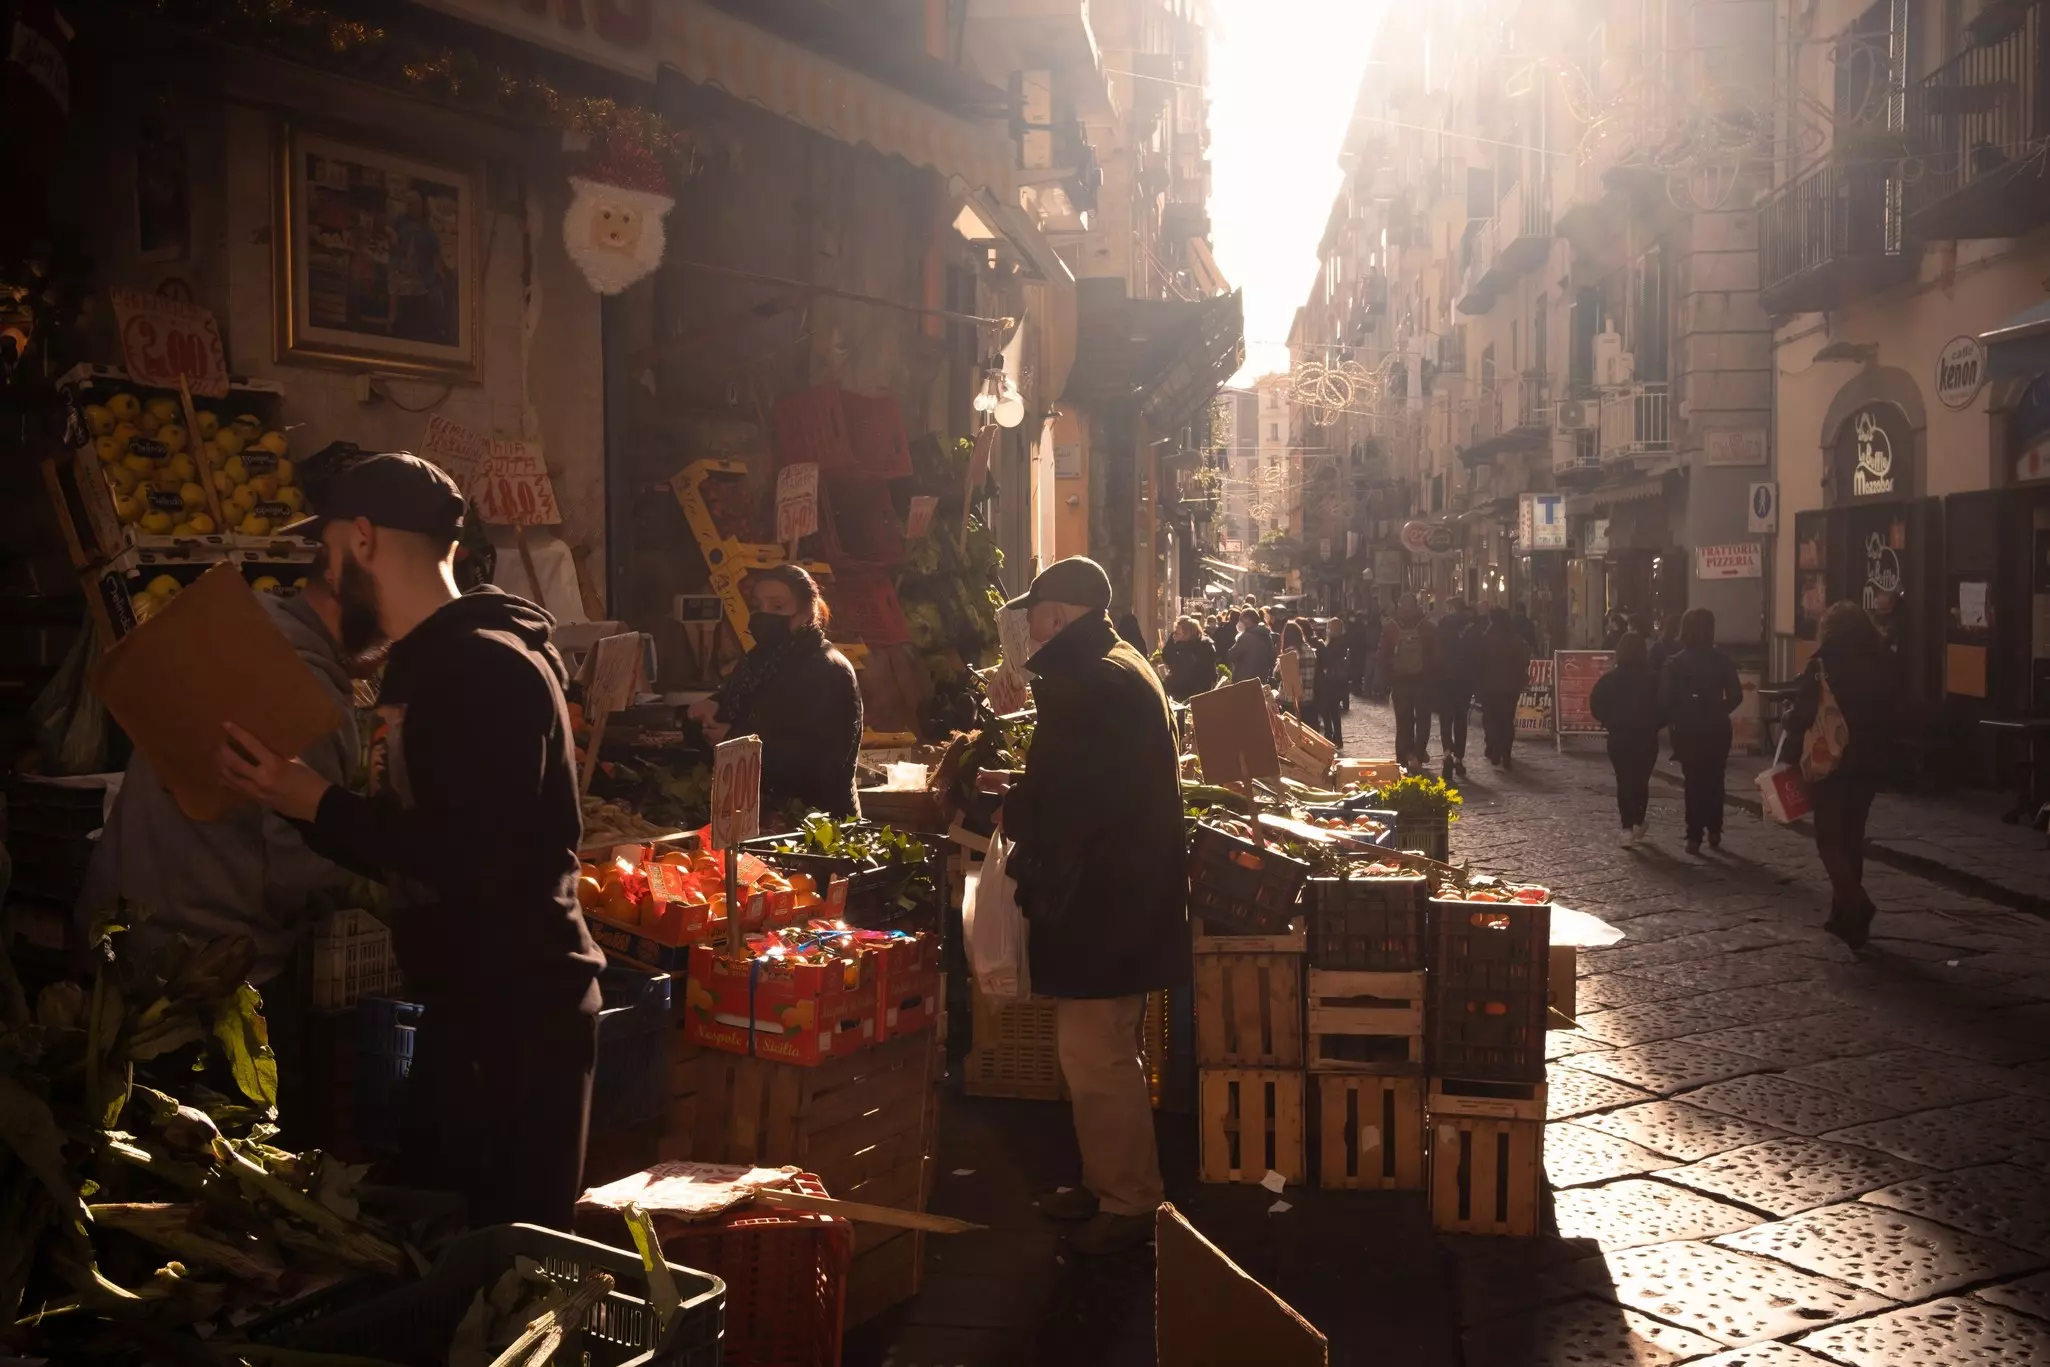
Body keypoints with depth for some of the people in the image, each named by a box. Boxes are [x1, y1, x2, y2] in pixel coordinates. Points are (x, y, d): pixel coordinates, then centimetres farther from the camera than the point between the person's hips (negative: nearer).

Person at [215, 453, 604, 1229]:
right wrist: (299, 802, 11)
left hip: (521, 1015, -10)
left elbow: (475, 862, -26)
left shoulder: (487, 668, -19)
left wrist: (320, 805, -18)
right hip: (465, 1007, 10)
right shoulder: (428, 666, 13)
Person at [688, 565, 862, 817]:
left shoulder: (828, 672, -17)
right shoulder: (758, 660, 11)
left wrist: (737, 739, -22)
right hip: (754, 812, 8)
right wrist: (710, 709, -7)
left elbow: (817, 762, -28)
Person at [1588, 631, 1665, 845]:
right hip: (1646, 738, 0)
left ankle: (1627, 828, -6)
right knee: (1642, 781, 16)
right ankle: (1638, 823, 21)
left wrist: (1609, 722, 6)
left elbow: (1595, 704, -7)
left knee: (1623, 782, 4)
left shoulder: (1610, 678, -5)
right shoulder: (1652, 679, -6)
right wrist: (1654, 725, 9)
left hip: (1619, 738, 0)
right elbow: (1663, 707, -6)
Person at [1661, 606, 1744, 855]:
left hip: (1687, 730, -1)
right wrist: (1718, 712, 12)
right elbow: (1735, 696, -3)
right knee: (1714, 780, 15)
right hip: (1716, 729, 1)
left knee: (1694, 782, 4)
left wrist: (1674, 721, 4)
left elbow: (1665, 699, -11)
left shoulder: (1675, 664, -8)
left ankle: (1695, 836, 0)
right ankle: (1714, 831, 15)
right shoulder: (1723, 661, -3)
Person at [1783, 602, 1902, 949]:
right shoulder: (1886, 663, 5)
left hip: (1831, 762, -5)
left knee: (1830, 838, 2)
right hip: (1872, 762, 5)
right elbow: (1893, 715, 9)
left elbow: (1802, 713, -14)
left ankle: (1855, 904, -18)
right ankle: (1845, 913, 20)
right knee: (1852, 835, 16)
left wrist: (1792, 749, -3)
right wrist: (1886, 751, 15)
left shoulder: (1823, 664, -11)